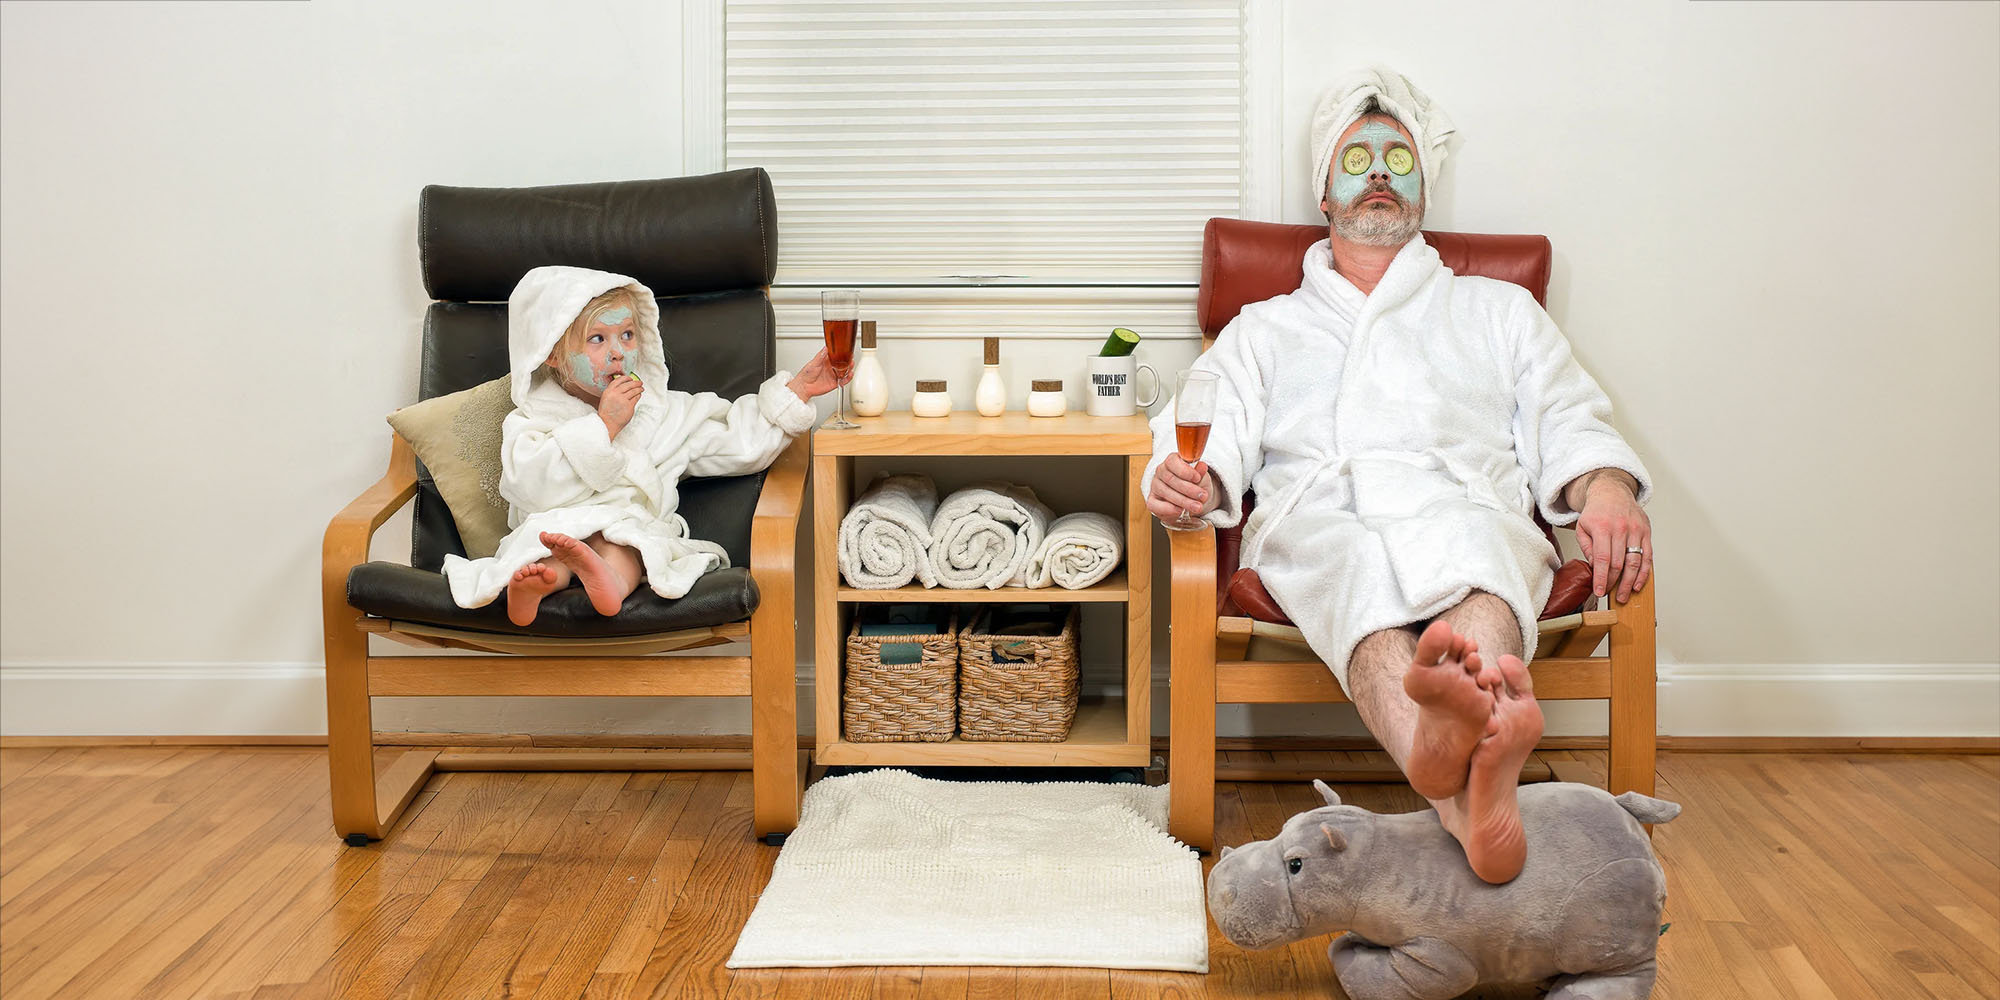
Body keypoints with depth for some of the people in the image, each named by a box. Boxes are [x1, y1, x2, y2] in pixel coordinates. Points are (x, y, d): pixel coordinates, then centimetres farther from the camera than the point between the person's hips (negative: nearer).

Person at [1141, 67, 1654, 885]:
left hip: (1459, 504, 1)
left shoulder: (1497, 310, 33)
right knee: (1357, 576, -40)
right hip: (1315, 519, 0)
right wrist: (1184, 478, -11)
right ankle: (1466, 794, -69)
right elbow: (1211, 436, 15)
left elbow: (1567, 428, 18)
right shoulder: (1263, 329, 33)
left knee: (1469, 541, -40)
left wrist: (1606, 488, -7)